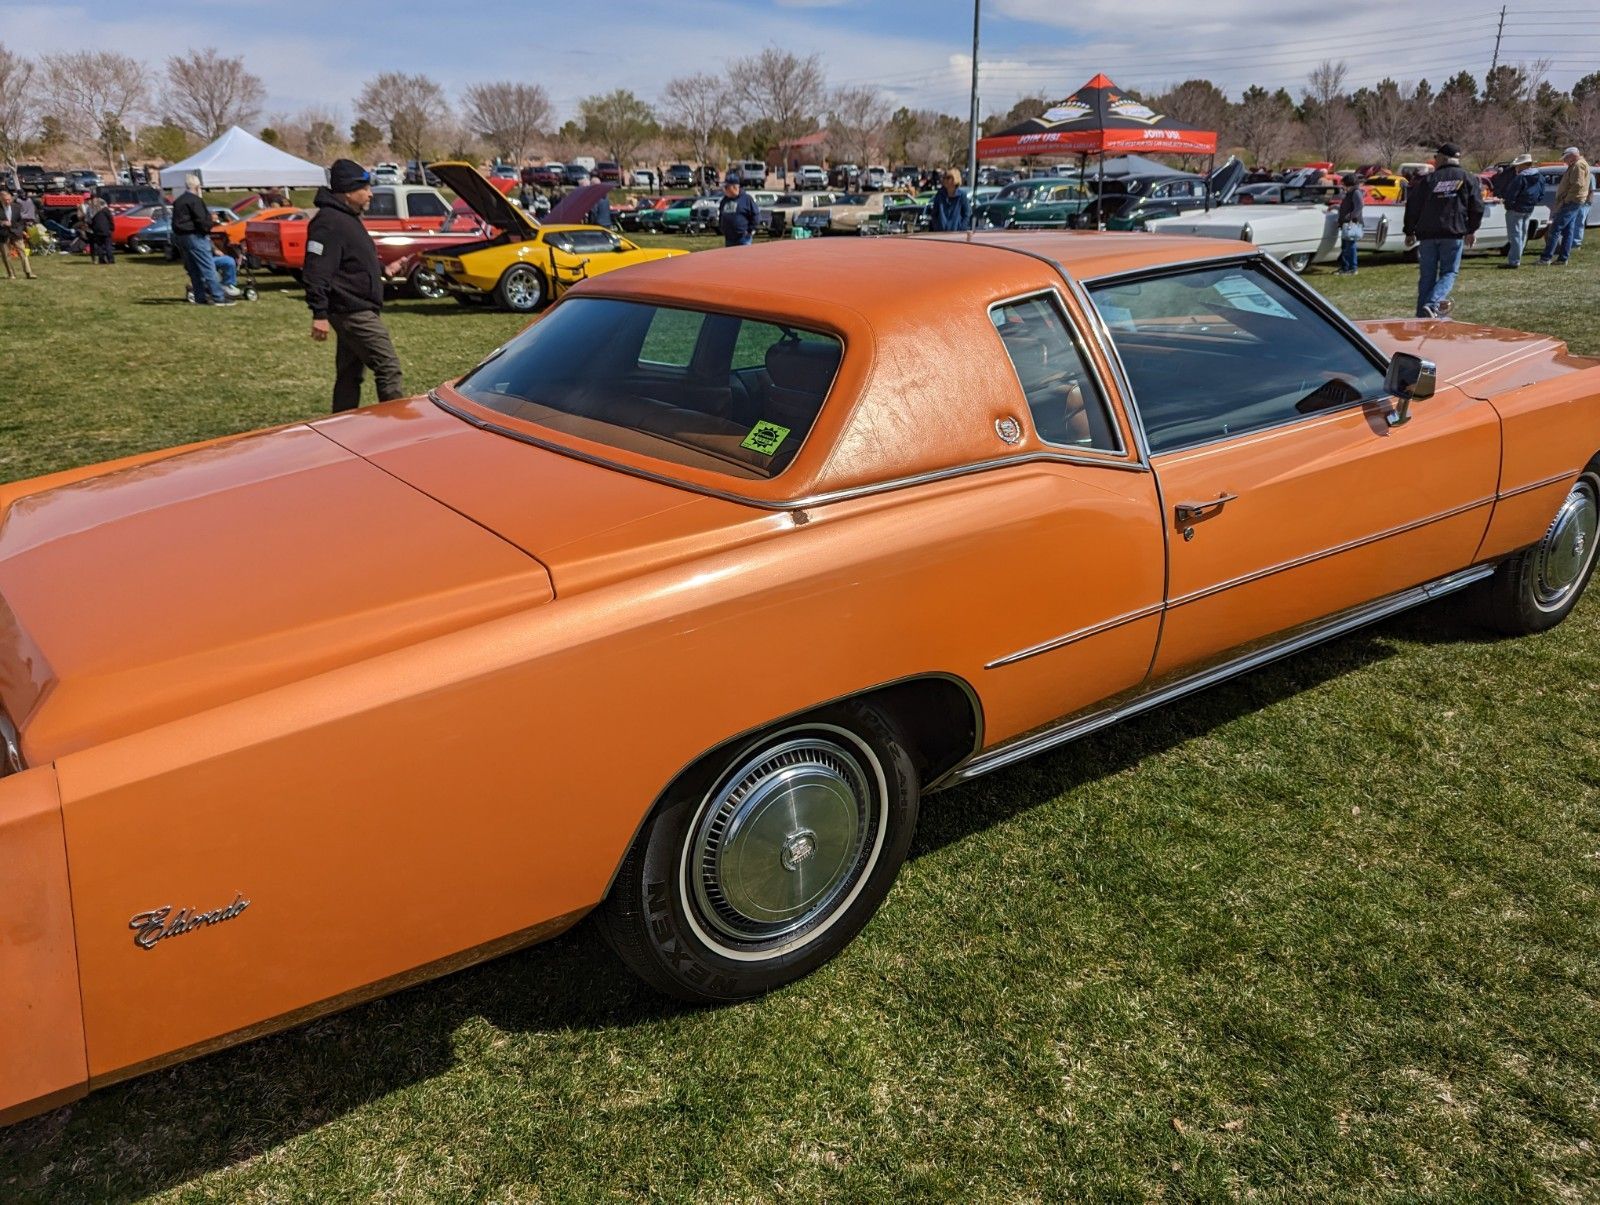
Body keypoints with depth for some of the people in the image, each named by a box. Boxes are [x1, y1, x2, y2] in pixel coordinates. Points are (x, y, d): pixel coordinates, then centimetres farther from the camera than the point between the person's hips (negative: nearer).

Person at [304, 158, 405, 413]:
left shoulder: (348, 218, 17)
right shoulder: (328, 223, -16)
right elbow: (317, 271, -23)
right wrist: (319, 314, -26)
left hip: (355, 311, 11)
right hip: (353, 312, -11)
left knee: (350, 374, 14)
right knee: (388, 368, -12)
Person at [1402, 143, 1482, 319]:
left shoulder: (1427, 180, 6)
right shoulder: (1468, 179, 7)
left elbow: (1412, 207, 4)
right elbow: (1477, 207, 6)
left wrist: (1410, 232, 13)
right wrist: (1471, 231, 16)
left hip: (1427, 234, 1)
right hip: (1453, 234, -1)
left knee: (1427, 275, 7)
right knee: (1449, 273, 4)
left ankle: (1422, 315, 7)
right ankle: (1432, 304, -20)